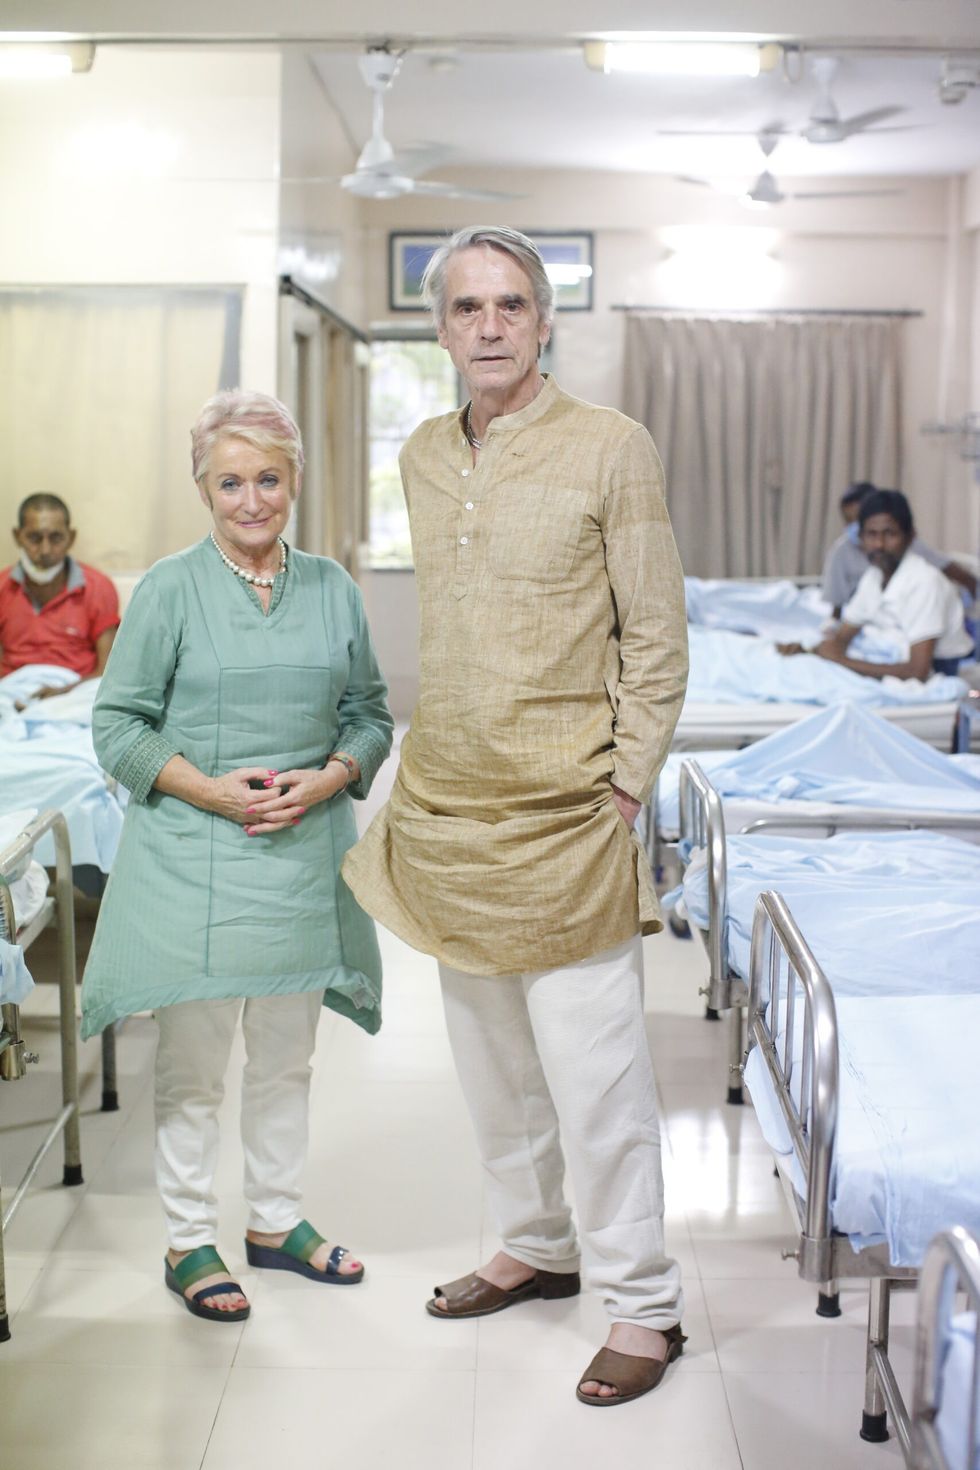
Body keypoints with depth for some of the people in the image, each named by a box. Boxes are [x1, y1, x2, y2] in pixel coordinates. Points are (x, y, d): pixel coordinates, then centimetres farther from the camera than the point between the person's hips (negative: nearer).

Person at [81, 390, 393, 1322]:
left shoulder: (332, 589, 6)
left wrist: (327, 779, -8)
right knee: (193, 1059, 4)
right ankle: (189, 1242, 19)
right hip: (194, 860, -3)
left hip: (302, 854, 4)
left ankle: (275, 1220, 31)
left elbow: (370, 714, 12)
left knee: (287, 1053, 14)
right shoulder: (169, 591, -5)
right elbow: (118, 725, -3)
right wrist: (210, 790, -15)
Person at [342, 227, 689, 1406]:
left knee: (592, 1071, -2)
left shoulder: (611, 447, -8)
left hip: (562, 817, -6)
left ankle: (643, 1305, 12)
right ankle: (535, 1247, 34)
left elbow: (656, 639, -6)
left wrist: (623, 790, -10)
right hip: (445, 812, 6)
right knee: (492, 1059, 17)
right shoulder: (422, 457, 9)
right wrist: (422, 775, 13)